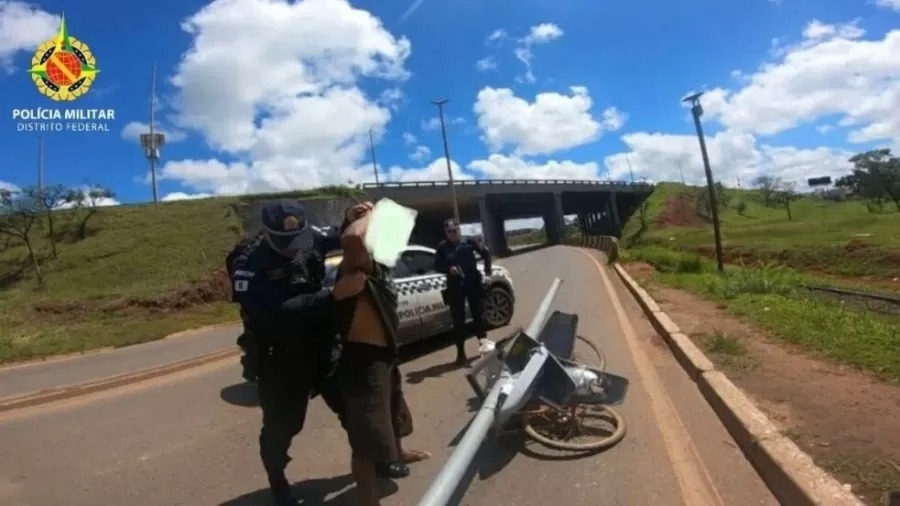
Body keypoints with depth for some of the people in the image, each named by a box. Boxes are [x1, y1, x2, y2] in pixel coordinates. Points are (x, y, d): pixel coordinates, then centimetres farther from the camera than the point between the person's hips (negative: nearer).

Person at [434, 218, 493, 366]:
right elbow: (437, 266, 2)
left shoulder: (469, 242, -3)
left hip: (474, 283, 1)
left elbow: (485, 253, 5)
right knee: (458, 320, 2)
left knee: (478, 314, 11)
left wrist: (487, 272, -1)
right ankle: (460, 352, 10)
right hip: (455, 287, 0)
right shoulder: (442, 247, -3)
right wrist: (448, 268, -18)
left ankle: (484, 341, 31)